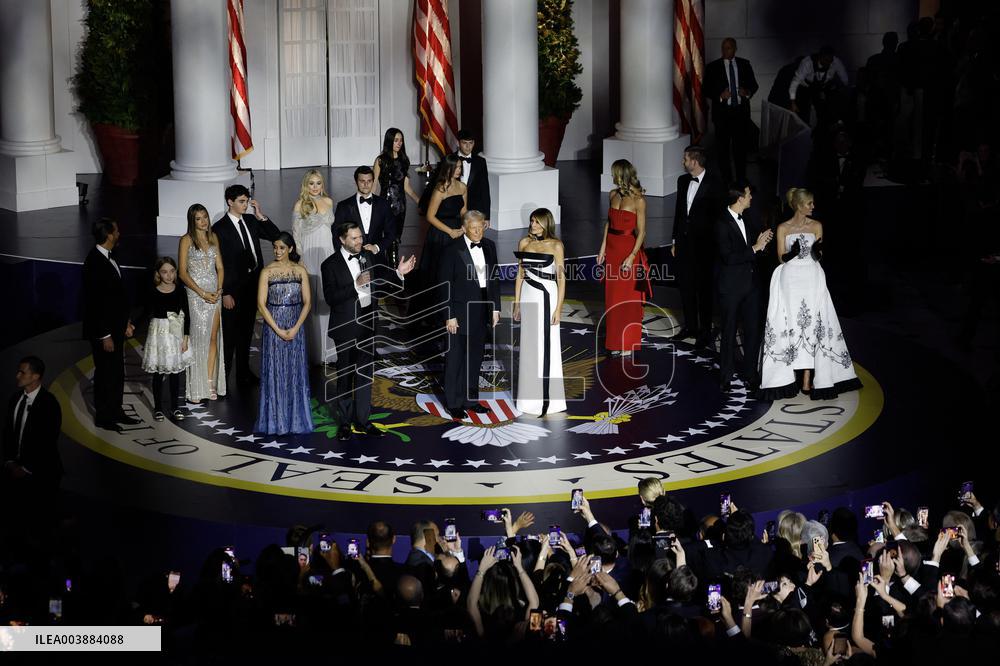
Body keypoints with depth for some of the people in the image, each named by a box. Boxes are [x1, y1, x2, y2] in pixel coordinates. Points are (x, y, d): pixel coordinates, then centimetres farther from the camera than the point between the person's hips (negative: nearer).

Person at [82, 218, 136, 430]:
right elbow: (96, 302, -23)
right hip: (103, 331, -9)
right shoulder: (95, 262, -22)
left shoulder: (107, 258, 7)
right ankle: (103, 416, 15)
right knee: (105, 372, 3)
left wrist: (125, 322, 18)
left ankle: (116, 411, 29)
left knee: (117, 371, 17)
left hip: (115, 327, 9)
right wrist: (105, 335, -21)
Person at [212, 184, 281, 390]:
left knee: (246, 331, 17)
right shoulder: (220, 229, -13)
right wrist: (225, 293, -15)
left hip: (253, 285, 6)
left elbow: (276, 236, 5)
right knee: (230, 334, 1)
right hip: (234, 288, -6)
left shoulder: (251, 221, 5)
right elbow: (219, 264, -13)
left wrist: (261, 217, -7)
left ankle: (244, 373, 28)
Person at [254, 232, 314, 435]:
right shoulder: (267, 272, -4)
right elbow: (261, 304, -7)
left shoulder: (300, 270, 2)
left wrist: (295, 328, -9)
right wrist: (278, 330, -13)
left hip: (295, 328, 2)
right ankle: (275, 421, 9)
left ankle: (296, 420, 15)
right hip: (273, 325, -2)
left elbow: (307, 302, 1)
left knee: (295, 372, 5)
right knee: (274, 372, 1)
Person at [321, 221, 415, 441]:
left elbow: (380, 278, 18)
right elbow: (330, 297, -19)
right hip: (346, 328, -5)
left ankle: (362, 419, 21)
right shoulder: (330, 265, -12)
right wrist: (356, 285, -27)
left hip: (368, 324, 5)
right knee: (345, 375, 7)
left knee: (365, 373, 11)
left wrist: (398, 273, 0)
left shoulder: (369, 256, 3)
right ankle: (344, 422, 17)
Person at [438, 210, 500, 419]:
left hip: (482, 311, 6)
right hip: (460, 313, -6)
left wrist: (495, 308, 7)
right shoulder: (452, 250, -13)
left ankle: (470, 399, 26)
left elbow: (493, 279, 11)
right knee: (455, 359, 3)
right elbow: (444, 285, -12)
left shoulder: (489, 247, 5)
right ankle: (453, 403, 14)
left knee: (475, 357, 14)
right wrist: (449, 316, -15)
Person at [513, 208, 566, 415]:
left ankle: (549, 397, 9)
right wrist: (517, 303, 8)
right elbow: (520, 274, 11)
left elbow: (561, 278, -6)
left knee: (547, 347, 0)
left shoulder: (556, 245, -5)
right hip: (528, 297, 4)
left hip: (547, 296, -4)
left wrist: (558, 309, -11)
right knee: (529, 346, 8)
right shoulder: (524, 243, 6)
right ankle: (530, 396, 17)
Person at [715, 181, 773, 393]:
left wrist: (762, 241, -4)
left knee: (753, 330, 9)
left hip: (751, 283, 6)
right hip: (731, 287, -6)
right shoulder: (722, 224, -17)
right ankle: (726, 377, 17)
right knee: (729, 332, 6)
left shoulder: (747, 220, 5)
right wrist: (754, 248, -23)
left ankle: (750, 373, 21)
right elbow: (728, 257, -24)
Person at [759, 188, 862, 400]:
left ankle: (808, 380, -3)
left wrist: (817, 250, -15)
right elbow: (781, 257, 3)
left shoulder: (816, 226, 6)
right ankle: (787, 377, 7)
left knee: (811, 327, -4)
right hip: (790, 279, -1)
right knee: (790, 326, -2)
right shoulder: (783, 228, 1)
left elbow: (818, 256, 9)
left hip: (812, 279, 1)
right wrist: (792, 253, -18)